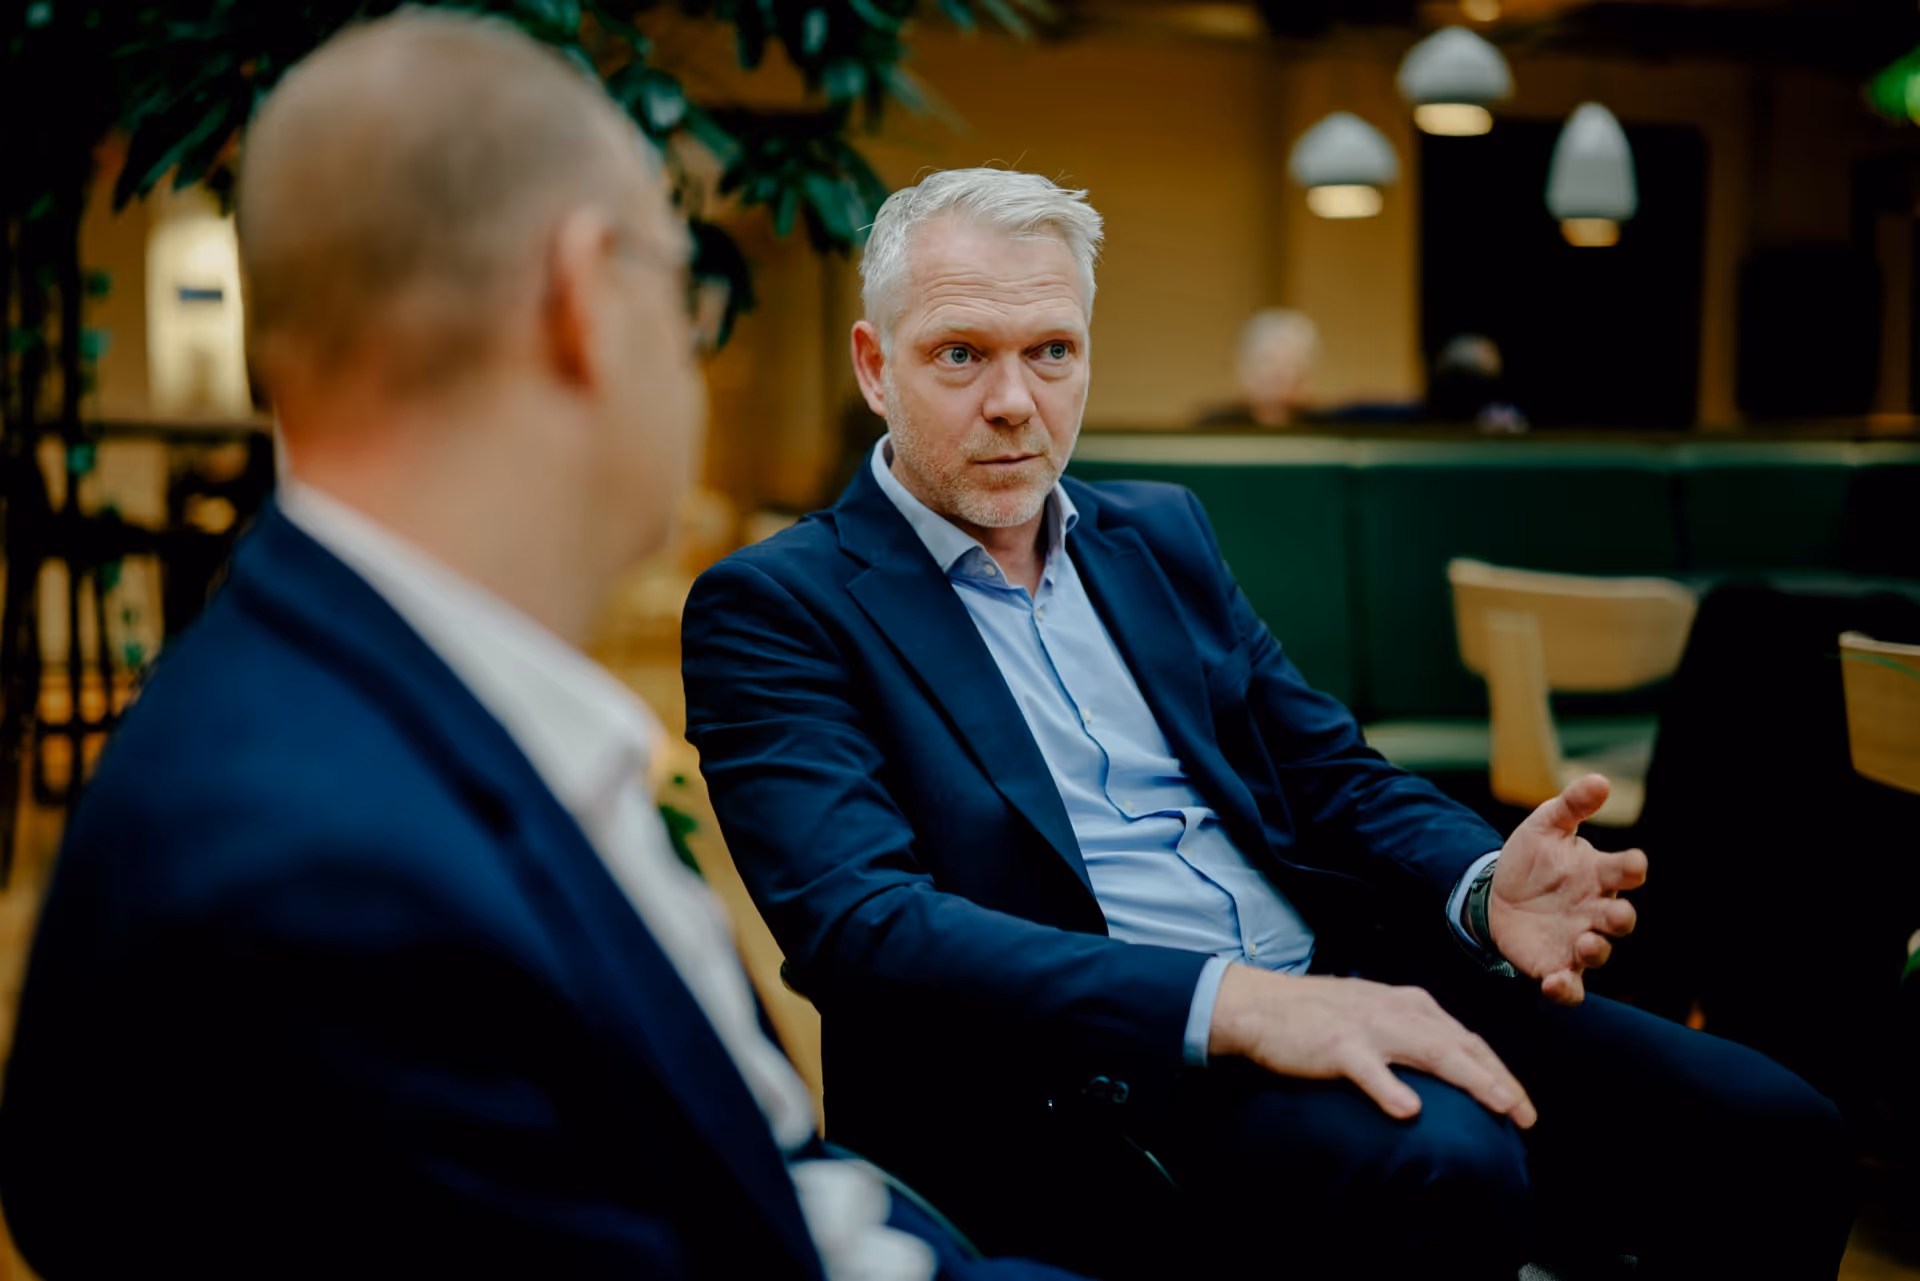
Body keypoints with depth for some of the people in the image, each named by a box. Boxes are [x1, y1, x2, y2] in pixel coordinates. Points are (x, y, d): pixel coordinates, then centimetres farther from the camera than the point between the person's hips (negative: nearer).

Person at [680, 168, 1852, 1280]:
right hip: (1090, 1064, -6)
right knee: (1441, 1171, -34)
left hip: (1338, 984, 6)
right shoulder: (773, 606, -1)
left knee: (1772, 1136, -11)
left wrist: (1487, 891, -7)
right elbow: (863, 925, -15)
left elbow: (1333, 772, 17)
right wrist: (1231, 1004, -25)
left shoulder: (1161, 533, 19)